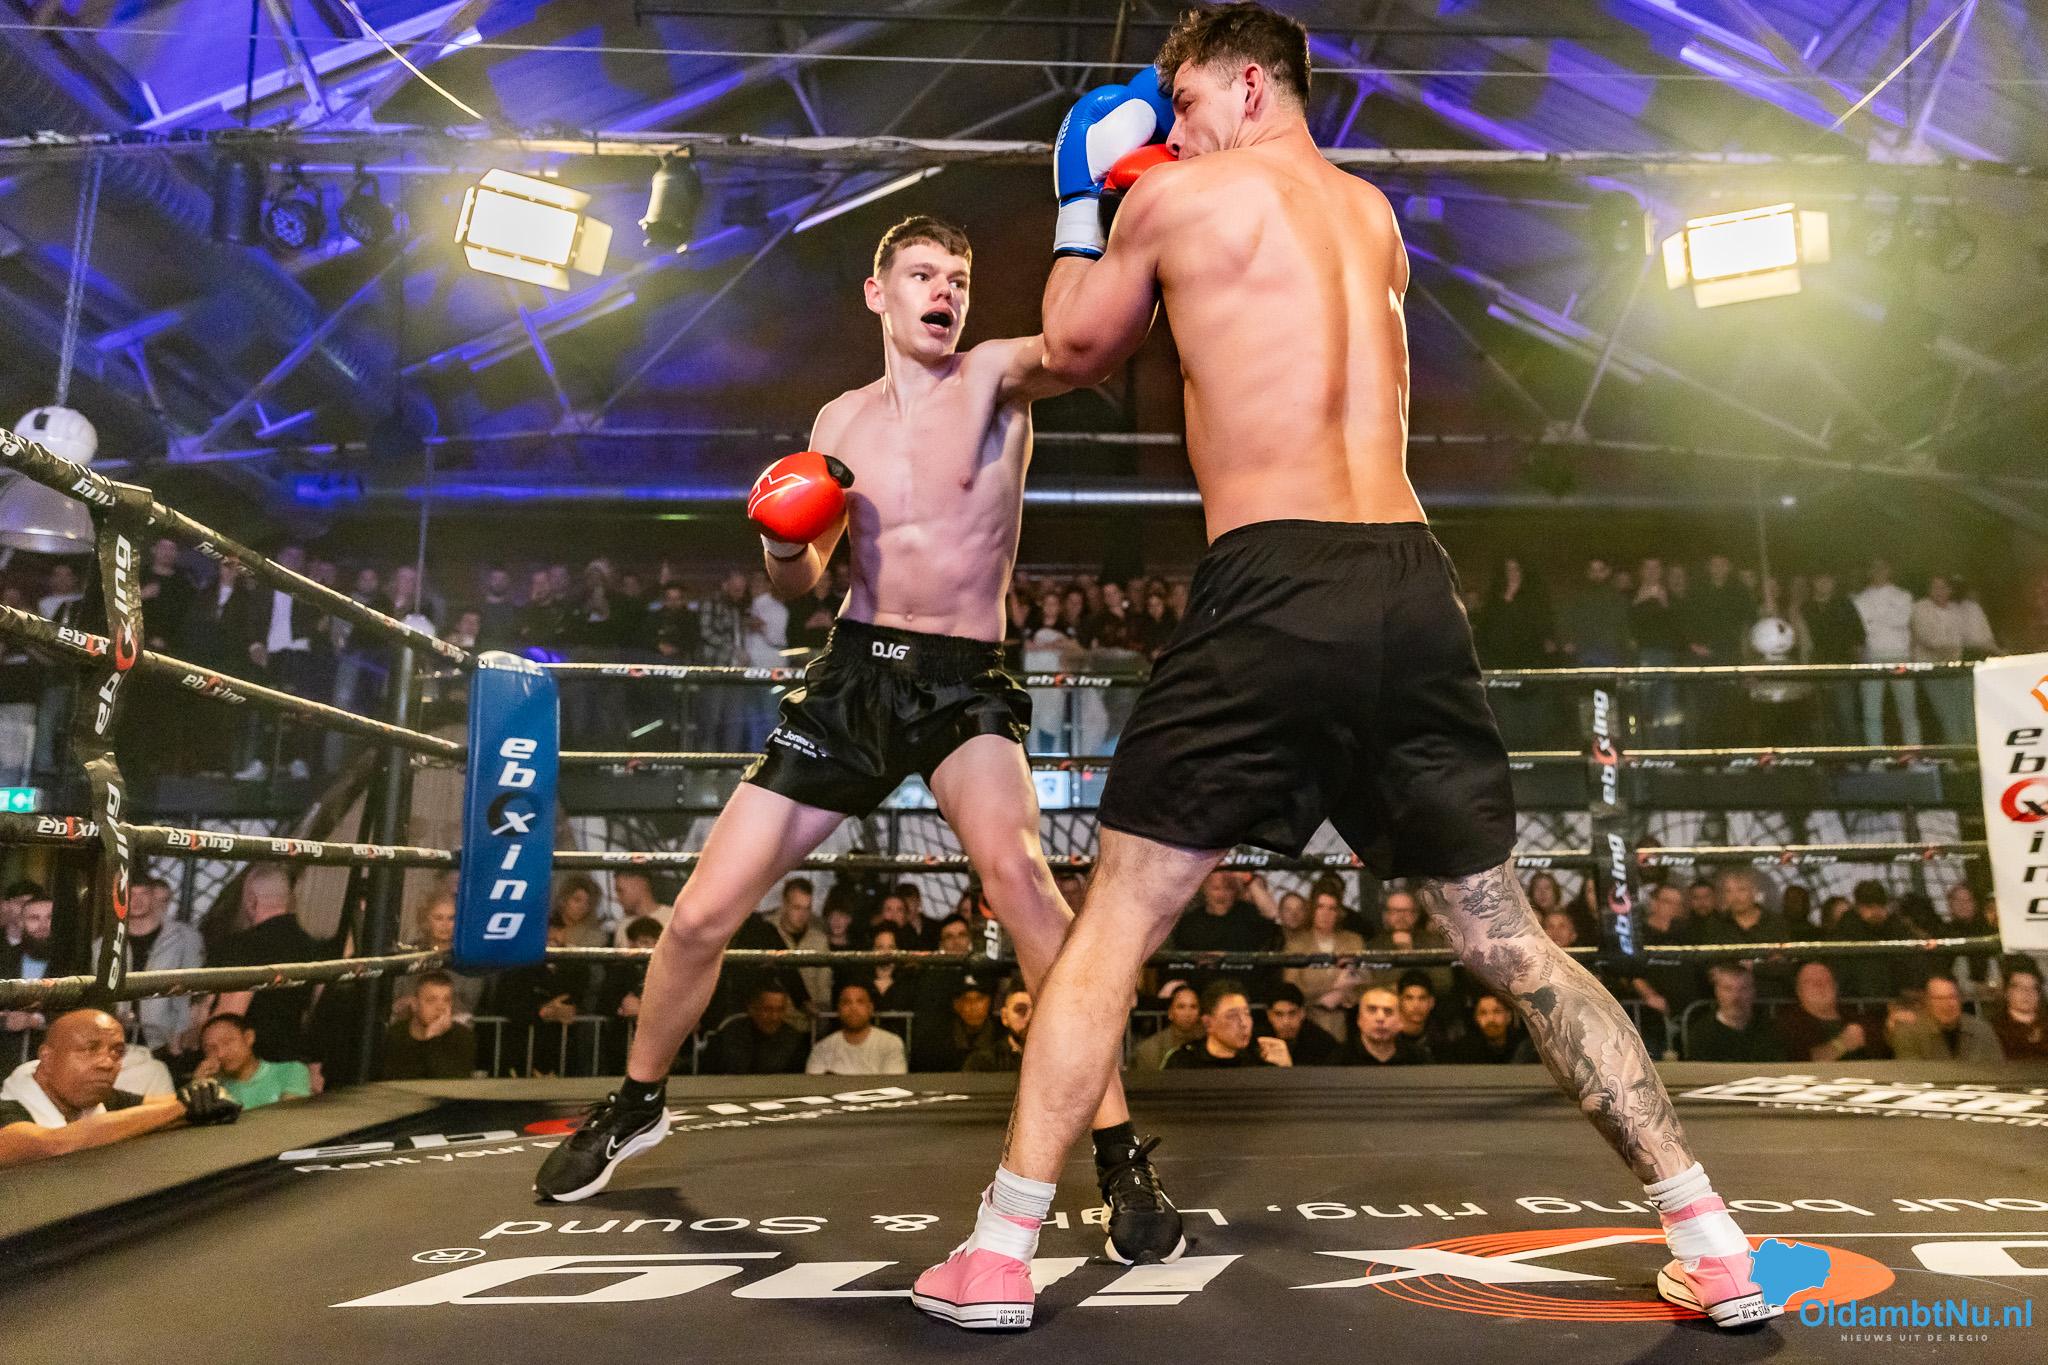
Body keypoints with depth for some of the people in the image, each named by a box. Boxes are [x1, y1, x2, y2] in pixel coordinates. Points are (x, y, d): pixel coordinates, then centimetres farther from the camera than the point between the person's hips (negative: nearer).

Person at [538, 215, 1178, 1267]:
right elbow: (796, 583, 16)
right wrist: (783, 533, -5)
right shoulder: (843, 419, 12)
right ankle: (637, 1102, 34)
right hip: (853, 675, 4)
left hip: (967, 684, -4)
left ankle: (1119, 1154, -22)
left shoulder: (998, 376, 1)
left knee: (1013, 868, -35)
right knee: (702, 913, 4)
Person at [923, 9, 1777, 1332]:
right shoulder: (1375, 216, 23)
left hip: (1271, 587, -5)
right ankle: (1710, 1242, 20)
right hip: (1413, 583, 5)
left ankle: (998, 1253, 10)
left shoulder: (1174, 195, 7)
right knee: (1509, 938, 15)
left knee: (1114, 926, 5)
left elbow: (1077, 350, 20)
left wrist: (1082, 207, 35)